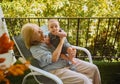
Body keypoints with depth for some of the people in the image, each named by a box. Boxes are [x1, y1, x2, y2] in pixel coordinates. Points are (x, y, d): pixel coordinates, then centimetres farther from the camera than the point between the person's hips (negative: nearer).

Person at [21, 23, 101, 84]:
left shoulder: (47, 36, 5)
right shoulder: (35, 49, -15)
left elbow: (65, 46, 14)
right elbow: (53, 59, -25)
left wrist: (72, 51, -8)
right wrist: (61, 42, -20)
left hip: (68, 61, 7)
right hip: (55, 70, -7)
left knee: (93, 68, -1)